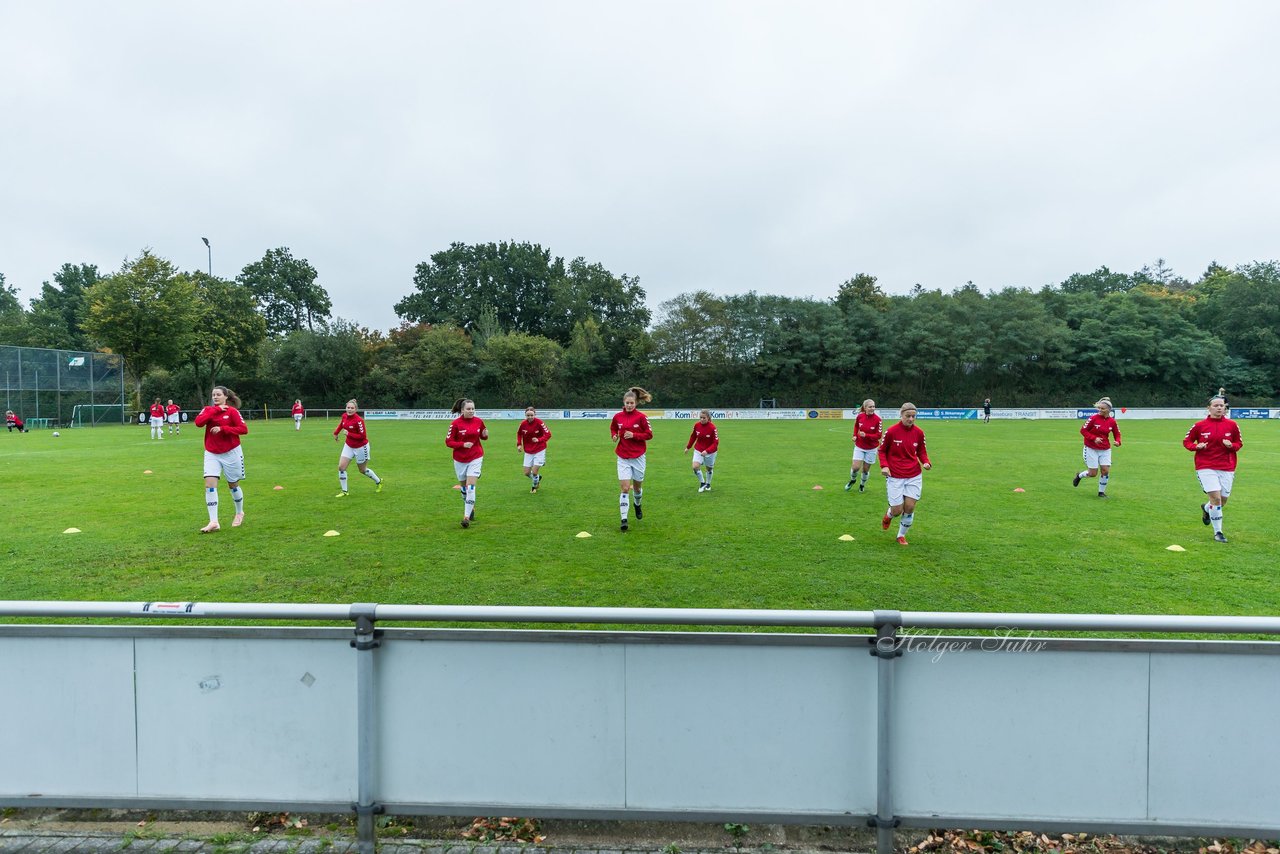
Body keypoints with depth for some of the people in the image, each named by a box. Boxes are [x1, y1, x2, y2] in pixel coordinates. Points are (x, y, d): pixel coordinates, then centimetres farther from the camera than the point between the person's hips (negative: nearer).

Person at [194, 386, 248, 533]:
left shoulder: (232, 411, -7)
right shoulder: (208, 410, 3)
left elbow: (244, 429, -14)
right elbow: (198, 422, -15)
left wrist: (222, 429, -22)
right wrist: (216, 410, -17)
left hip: (231, 453, -3)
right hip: (211, 454, 3)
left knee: (233, 485, 11)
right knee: (209, 484, -12)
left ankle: (240, 513, 34)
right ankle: (213, 522, -11)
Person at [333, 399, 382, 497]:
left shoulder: (358, 420, -27)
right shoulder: (344, 416, -6)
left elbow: (363, 436, -26)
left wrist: (349, 434, -24)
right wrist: (336, 433, 22)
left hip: (360, 447, -6)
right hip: (349, 446, 6)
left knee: (362, 470, 11)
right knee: (341, 467, -4)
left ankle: (379, 481, 37)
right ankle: (344, 491, 8)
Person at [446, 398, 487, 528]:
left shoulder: (479, 421, -3)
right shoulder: (456, 423, -10)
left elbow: (482, 437, 12)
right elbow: (448, 441, -9)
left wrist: (485, 435, -12)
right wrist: (463, 444, -23)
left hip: (475, 458, 0)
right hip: (460, 460, 0)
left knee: (470, 487, -12)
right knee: (463, 487, 13)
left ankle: (467, 517, -9)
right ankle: (471, 509, 36)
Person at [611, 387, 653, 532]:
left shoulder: (641, 417, -9)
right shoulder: (617, 417, -1)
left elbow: (649, 435, -7)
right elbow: (613, 428, 19)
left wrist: (634, 435, -19)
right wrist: (614, 435, -1)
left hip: (638, 457, -1)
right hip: (623, 458, 1)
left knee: (637, 487, 15)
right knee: (625, 489, -10)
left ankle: (638, 505, 47)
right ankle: (624, 519, -7)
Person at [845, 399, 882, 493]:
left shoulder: (877, 419, -18)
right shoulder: (859, 416, -10)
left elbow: (878, 435, -16)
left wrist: (866, 435, -28)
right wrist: (855, 435, 1)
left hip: (871, 448, -1)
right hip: (859, 446, 1)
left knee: (866, 469, 9)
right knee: (855, 467, -6)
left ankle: (862, 484, 37)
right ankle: (852, 480, 27)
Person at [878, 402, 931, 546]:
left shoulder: (919, 433, -1)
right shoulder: (891, 431, -10)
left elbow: (921, 451, 11)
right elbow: (882, 450, 1)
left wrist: (926, 462, -9)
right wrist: (884, 466, -14)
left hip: (914, 476, 3)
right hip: (895, 476, -3)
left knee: (910, 507, -1)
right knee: (897, 510, -4)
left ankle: (902, 535, 22)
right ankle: (889, 515, 35)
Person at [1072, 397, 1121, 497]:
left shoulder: (1112, 421, -2)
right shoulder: (1093, 418, -13)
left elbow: (1117, 434, 10)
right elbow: (1083, 430, -10)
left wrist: (1117, 442, -11)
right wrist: (1094, 438, -22)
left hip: (1105, 450, 4)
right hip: (1091, 449, -4)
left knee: (1105, 471, -4)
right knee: (1093, 473, -3)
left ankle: (1101, 492, 14)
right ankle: (1079, 475, 31)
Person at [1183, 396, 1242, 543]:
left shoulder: (1232, 425, 2)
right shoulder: (1200, 425, -3)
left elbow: (1239, 443, 12)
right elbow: (1186, 441, 7)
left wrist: (1231, 445, -10)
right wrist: (1196, 446, -13)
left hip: (1227, 468, 3)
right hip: (1206, 467, -3)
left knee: (1223, 501, 7)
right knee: (1216, 498, -13)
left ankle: (1206, 508, 44)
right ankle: (1218, 532, 0)